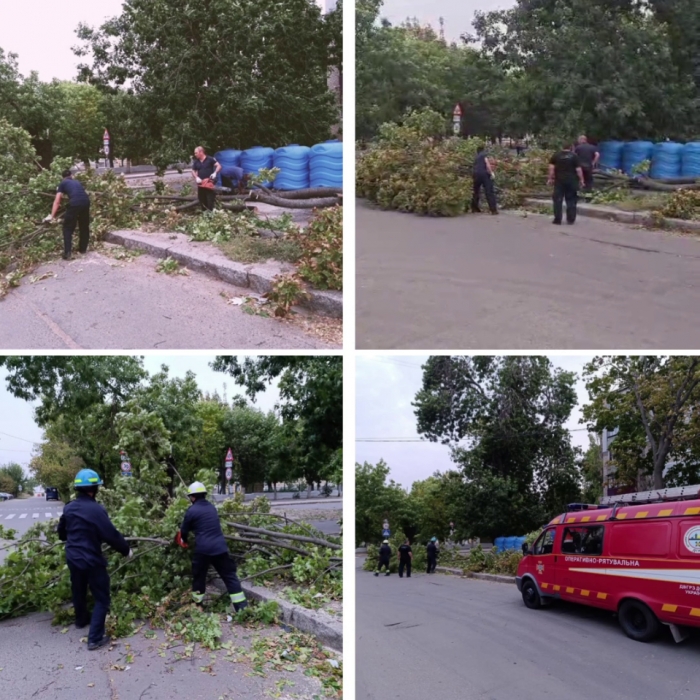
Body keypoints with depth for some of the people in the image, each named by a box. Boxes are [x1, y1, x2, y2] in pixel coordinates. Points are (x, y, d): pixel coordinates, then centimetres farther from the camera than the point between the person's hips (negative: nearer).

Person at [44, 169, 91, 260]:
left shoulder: (63, 183, 19)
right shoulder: (78, 182, 32)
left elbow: (57, 201, 12)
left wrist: (52, 216, 9)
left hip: (74, 203, -4)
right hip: (86, 202, 4)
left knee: (68, 228, 7)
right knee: (84, 227, 22)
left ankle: (67, 253, -2)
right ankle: (83, 249, 33)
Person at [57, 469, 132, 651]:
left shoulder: (69, 507, 0)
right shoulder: (96, 509, -23)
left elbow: (61, 532, 15)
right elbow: (111, 535, -23)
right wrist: (126, 550, -8)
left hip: (73, 558, 7)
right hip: (92, 560, -7)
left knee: (78, 591, 28)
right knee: (101, 598, 3)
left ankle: (81, 620, 50)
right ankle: (95, 638, 0)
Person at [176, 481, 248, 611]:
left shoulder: (192, 510, -3)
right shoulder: (212, 507, 14)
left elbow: (184, 530, 11)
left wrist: (183, 540, 34)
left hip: (203, 549, -4)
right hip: (220, 547, 4)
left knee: (198, 577, 17)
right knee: (230, 576, 4)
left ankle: (197, 605, 28)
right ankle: (242, 607, -1)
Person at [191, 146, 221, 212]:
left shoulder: (210, 159, -4)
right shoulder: (196, 162, 11)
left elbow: (219, 166, -8)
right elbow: (193, 171, 16)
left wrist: (215, 173, -24)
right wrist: (196, 177, -4)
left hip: (209, 183, -5)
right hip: (200, 183, 5)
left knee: (210, 199, -8)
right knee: (202, 199, 8)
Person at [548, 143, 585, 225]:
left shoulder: (556, 155, 6)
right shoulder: (574, 156, 1)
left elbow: (551, 168, -1)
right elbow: (578, 170, -4)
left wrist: (550, 178, 4)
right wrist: (581, 180, 3)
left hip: (559, 180, 1)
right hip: (571, 181, -1)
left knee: (558, 200, 4)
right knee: (571, 200, 8)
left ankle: (557, 219, 1)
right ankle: (570, 219, 7)